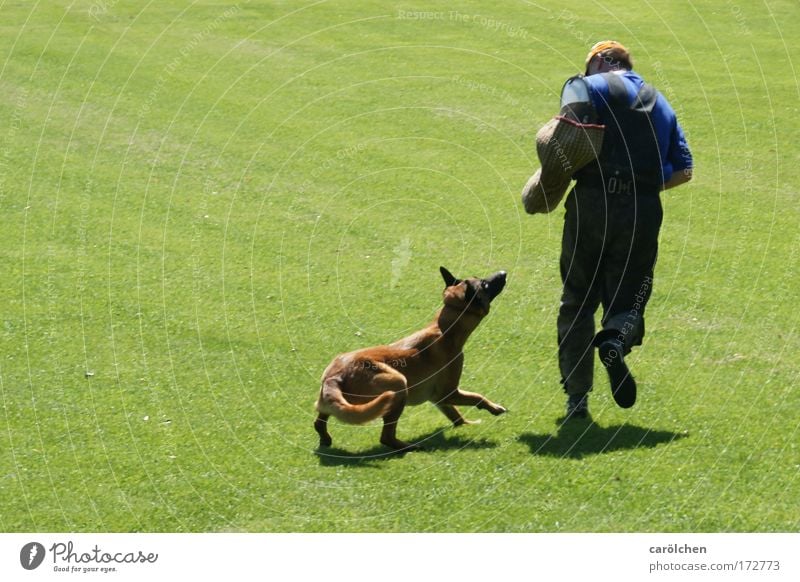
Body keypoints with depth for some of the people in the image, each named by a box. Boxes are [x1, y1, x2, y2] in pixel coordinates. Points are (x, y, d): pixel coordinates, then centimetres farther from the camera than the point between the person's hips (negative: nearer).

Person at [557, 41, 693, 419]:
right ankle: (617, 339, -24)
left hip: (592, 204, -3)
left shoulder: (591, 87, 5)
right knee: (628, 297, 12)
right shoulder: (660, 104, 20)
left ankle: (576, 398, 7)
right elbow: (683, 170, 16)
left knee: (577, 303, 10)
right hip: (643, 212, 3)